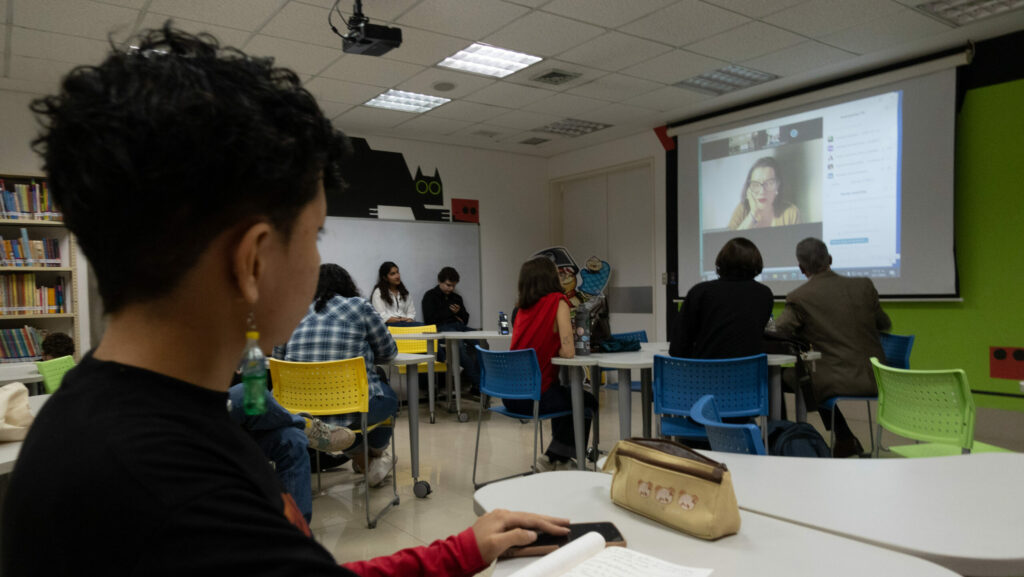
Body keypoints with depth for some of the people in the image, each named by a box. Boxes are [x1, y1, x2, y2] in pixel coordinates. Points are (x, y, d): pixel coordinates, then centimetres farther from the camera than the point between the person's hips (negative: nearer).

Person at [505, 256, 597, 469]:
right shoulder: (558, 301, -11)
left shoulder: (523, 306, 9)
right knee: (588, 402, 21)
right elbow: (568, 351, -16)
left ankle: (556, 457, 40)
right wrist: (555, 351, 3)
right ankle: (556, 459, 23)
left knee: (565, 396, 34)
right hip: (534, 395, -7)